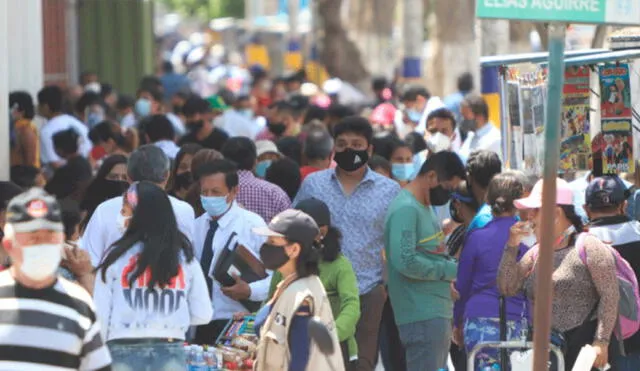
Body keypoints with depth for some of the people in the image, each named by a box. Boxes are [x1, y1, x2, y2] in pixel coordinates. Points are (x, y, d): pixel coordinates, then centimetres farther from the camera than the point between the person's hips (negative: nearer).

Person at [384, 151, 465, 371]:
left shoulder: (427, 207, 17)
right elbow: (406, 261, -25)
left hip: (438, 313, 10)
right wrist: (451, 270, -14)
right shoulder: (406, 209, -14)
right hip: (422, 317, -10)